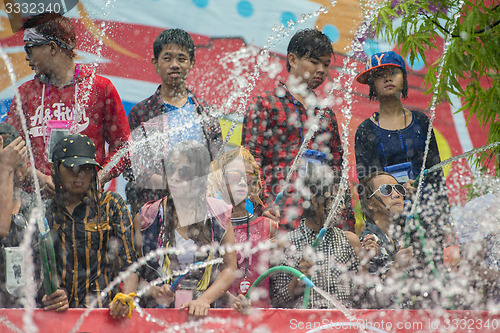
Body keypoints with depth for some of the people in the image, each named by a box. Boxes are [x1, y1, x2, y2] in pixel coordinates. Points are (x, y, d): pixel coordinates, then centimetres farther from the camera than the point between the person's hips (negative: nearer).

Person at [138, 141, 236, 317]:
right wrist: (154, 292, -11)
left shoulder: (218, 213, 6)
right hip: (158, 312, 0)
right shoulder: (148, 216, 4)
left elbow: (229, 268, 7)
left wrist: (204, 299, -6)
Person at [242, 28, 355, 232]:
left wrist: (347, 222, 12)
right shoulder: (265, 104, 6)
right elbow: (250, 161, -2)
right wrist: (264, 207, -15)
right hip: (281, 215, -5)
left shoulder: (326, 114, 23)